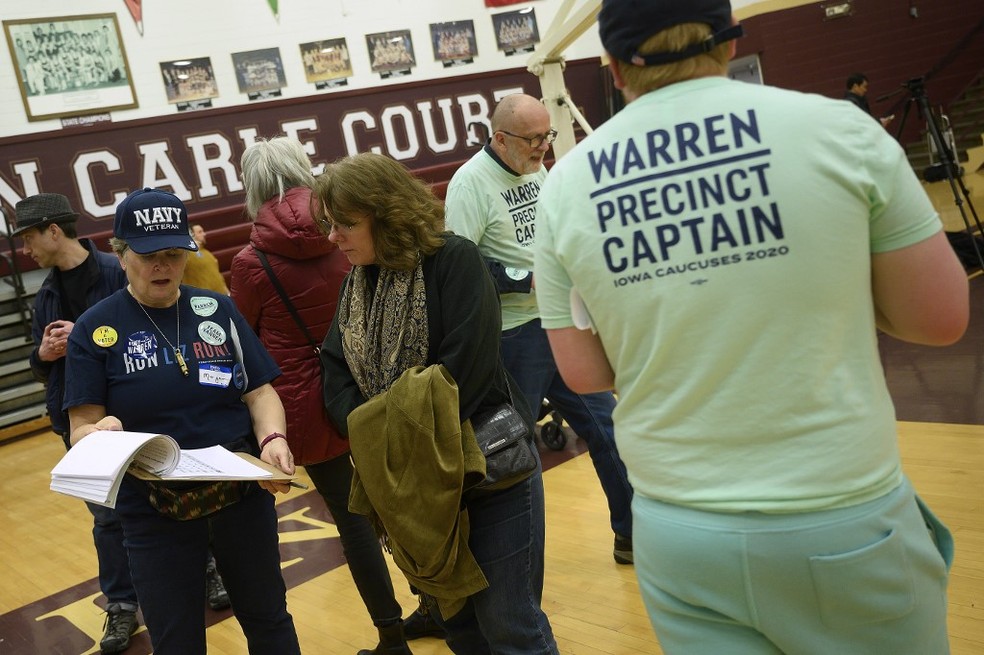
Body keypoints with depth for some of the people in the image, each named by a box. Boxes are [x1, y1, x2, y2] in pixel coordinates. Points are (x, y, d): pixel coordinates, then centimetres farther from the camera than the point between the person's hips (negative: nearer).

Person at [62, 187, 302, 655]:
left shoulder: (218, 309, 2)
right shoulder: (95, 328, -4)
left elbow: (259, 391, 2)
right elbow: (81, 429, -6)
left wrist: (272, 438, -18)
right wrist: (102, 432, -30)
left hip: (243, 496, 2)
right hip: (155, 514, -2)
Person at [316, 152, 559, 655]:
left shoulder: (453, 260, -14)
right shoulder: (359, 281, 8)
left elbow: (467, 367, -22)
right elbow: (336, 369, 2)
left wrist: (409, 439, -18)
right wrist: (369, 434, -15)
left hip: (487, 467, -7)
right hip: (412, 479, 7)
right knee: (450, 614, 19)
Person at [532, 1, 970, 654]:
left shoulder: (565, 187, -5)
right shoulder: (838, 129, -10)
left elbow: (585, 373, 1)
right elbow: (939, 319, -4)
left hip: (677, 533, 2)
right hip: (847, 526, -1)